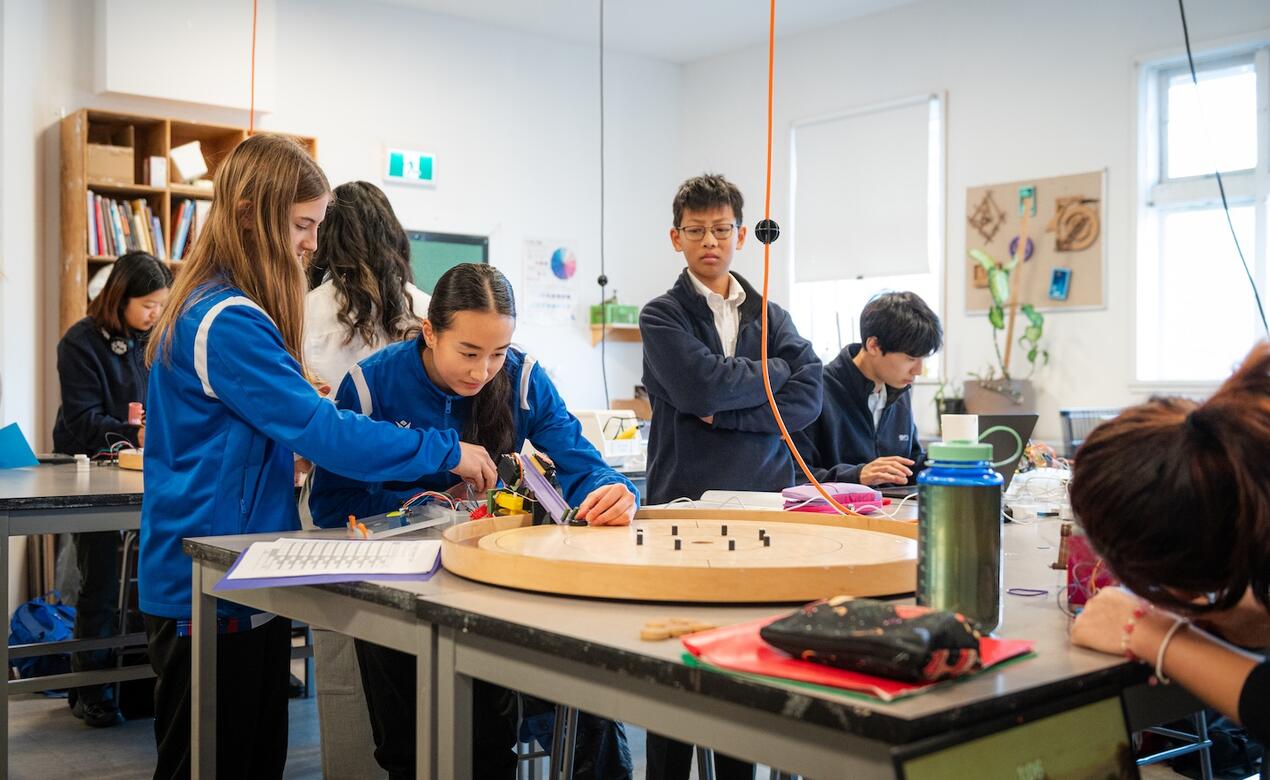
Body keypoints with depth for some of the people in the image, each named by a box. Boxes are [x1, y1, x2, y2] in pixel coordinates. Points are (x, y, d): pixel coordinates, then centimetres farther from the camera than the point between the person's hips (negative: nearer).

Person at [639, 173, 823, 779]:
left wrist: (726, 415, -11)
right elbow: (702, 385, -15)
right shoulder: (662, 317, 4)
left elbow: (808, 397, 0)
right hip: (685, 503, -3)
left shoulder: (771, 316, 15)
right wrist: (773, 370, 0)